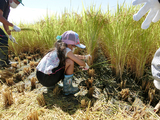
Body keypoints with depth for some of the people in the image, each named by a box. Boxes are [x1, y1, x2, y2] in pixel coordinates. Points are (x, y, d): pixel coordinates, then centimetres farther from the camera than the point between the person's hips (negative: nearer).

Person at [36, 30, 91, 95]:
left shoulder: (57, 49, 16)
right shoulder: (66, 50, -8)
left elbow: (73, 56, 32)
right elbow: (81, 63, -5)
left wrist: (84, 57, 34)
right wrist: (85, 65, 17)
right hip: (47, 78, -9)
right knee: (70, 62, -8)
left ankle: (51, 86, 22)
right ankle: (67, 89, 5)